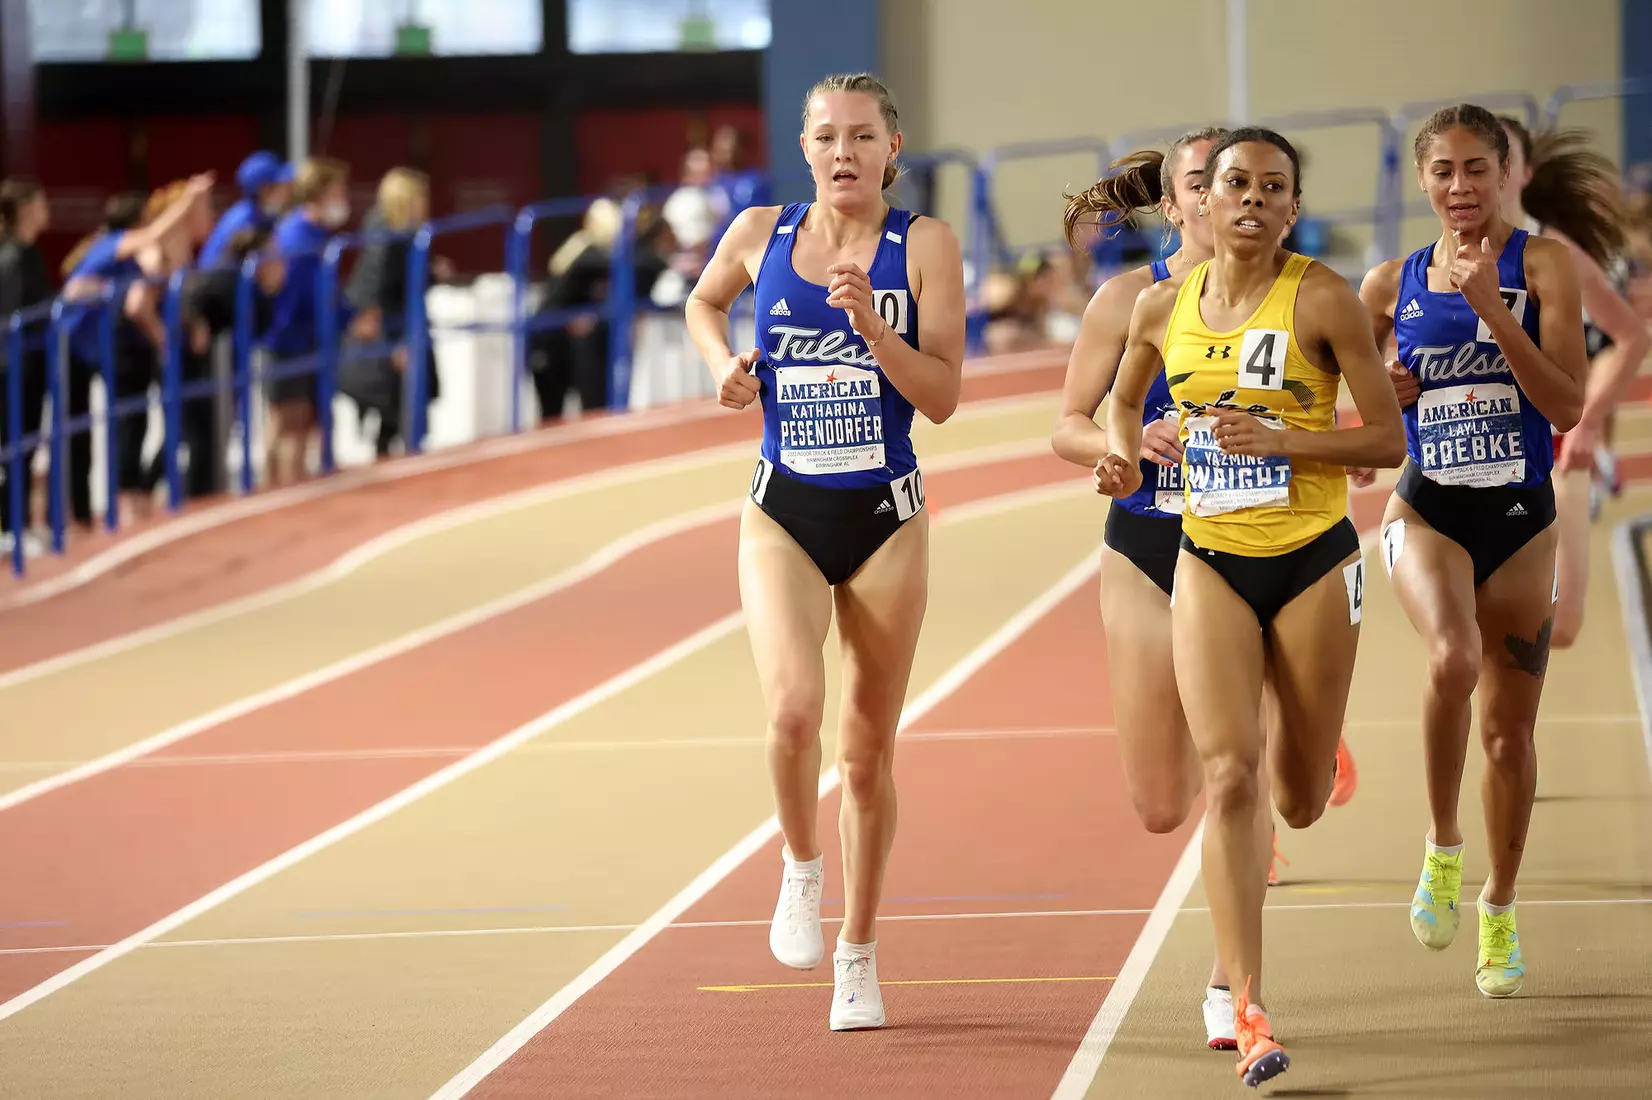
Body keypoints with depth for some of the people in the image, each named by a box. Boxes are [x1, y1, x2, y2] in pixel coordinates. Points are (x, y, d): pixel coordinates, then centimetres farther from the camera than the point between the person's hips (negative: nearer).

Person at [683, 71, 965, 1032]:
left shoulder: (925, 245, -6)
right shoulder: (761, 233, 1)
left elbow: (943, 398, -9)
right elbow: (705, 303, 23)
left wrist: (870, 323, -22)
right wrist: (725, 364, 4)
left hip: (886, 518, 0)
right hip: (784, 516, 0)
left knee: (869, 751, 9)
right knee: (793, 708, -24)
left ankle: (860, 953, 25)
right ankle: (801, 869, 5)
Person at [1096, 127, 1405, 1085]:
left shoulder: (1321, 297, -10)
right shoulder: (1164, 307, 1)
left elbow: (1388, 438, -10)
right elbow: (1125, 399, 22)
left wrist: (1277, 438, -22)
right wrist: (1124, 458, 1)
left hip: (1313, 563, -2)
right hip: (1211, 565, 2)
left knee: (1299, 802, 10)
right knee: (1228, 779, -15)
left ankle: (1306, 749, 51)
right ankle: (1249, 1008, -15)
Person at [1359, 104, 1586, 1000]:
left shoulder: (1541, 263, -4)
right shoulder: (1392, 286, 4)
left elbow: (1567, 403, -14)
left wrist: (1491, 307, -22)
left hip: (1520, 520, 0)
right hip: (1427, 513, 0)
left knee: (1510, 729, 7)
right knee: (1453, 658, -31)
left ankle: (1500, 912, 29)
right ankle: (1442, 849, -10)